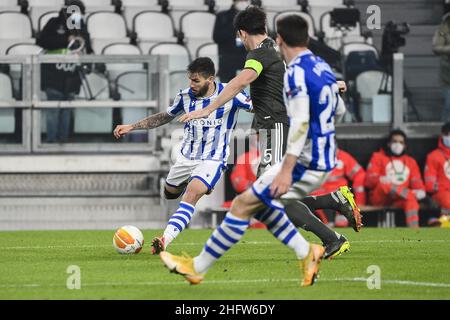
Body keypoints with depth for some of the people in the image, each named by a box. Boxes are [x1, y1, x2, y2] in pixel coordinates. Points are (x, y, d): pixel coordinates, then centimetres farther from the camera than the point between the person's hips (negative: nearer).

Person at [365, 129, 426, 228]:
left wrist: (420, 191, -15)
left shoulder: (411, 162, 21)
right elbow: (368, 180, -1)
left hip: (399, 200, 2)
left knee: (411, 199, -35)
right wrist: (381, 179, -25)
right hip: (379, 199, -2)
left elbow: (417, 182, 11)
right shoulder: (378, 157, 11)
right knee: (384, 183, -36)